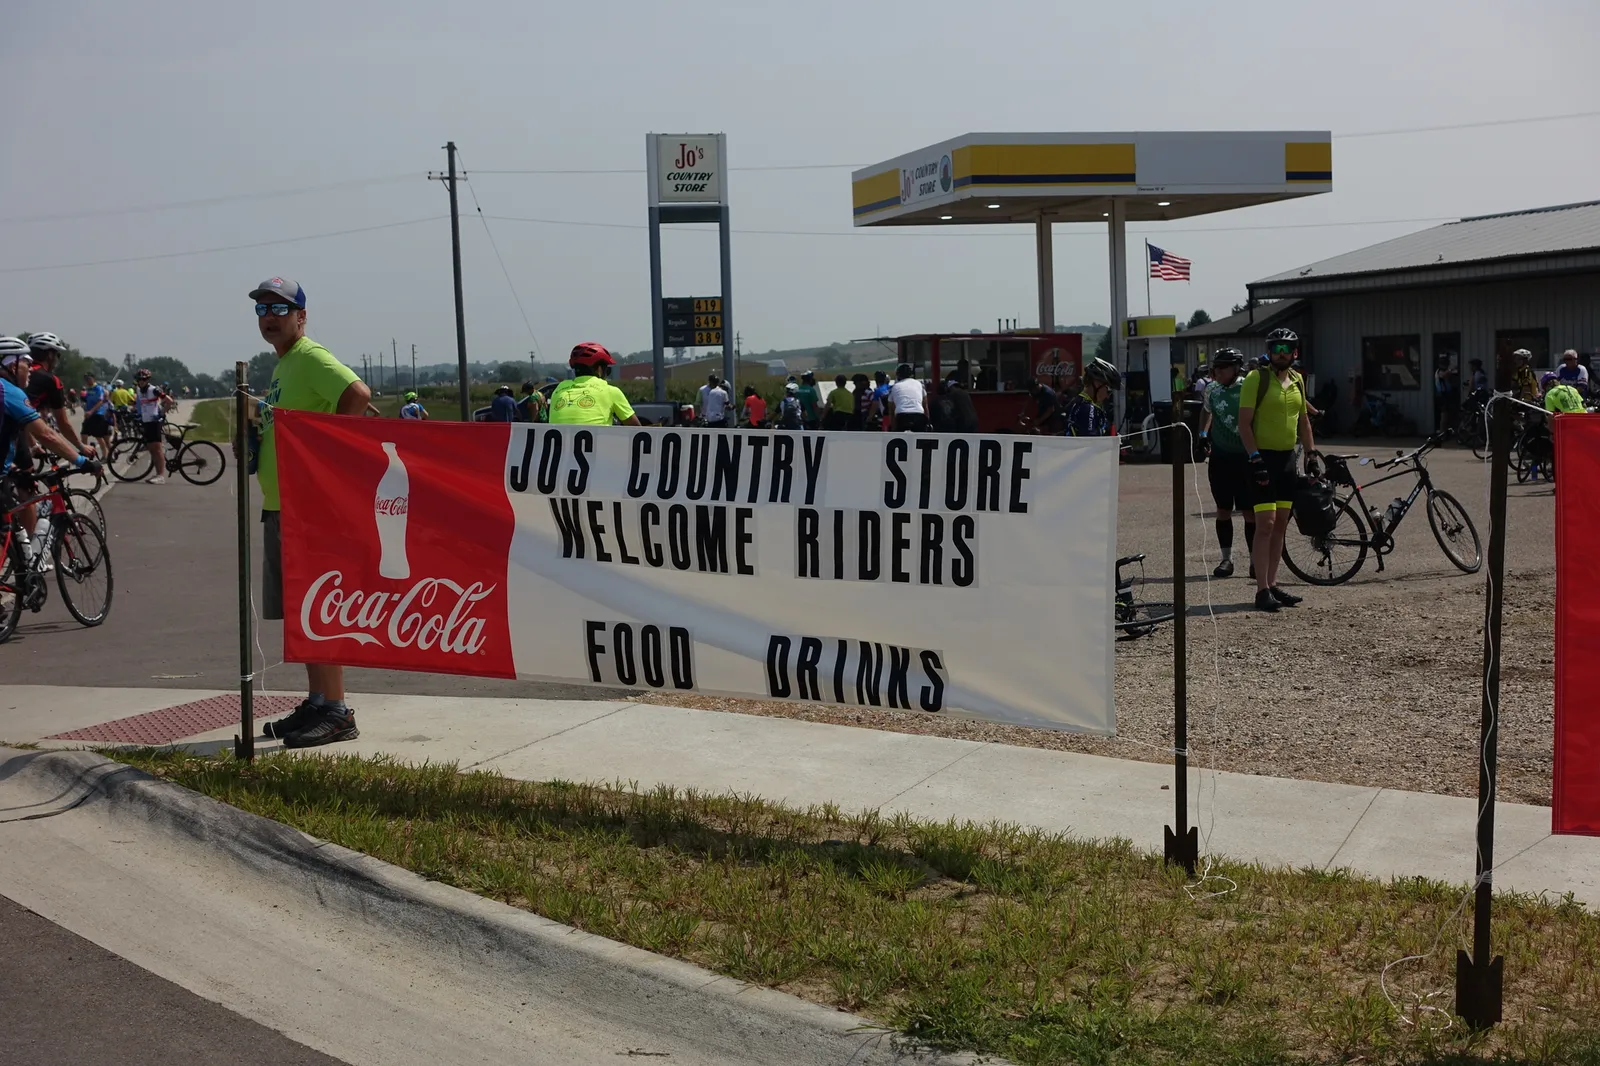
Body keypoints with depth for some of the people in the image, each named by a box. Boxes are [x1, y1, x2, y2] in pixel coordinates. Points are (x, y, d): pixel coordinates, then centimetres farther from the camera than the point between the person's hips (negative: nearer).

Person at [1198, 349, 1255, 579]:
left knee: (1249, 512, -1)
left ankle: (1255, 560, 8)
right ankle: (1227, 559, 16)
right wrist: (1202, 434, 12)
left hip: (1245, 458, -4)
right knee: (1223, 510, 8)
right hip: (1220, 457, 4)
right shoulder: (1212, 390, 5)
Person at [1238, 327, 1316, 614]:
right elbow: (1244, 423, -13)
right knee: (1265, 524, -10)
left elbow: (1303, 420, 22)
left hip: (1287, 458, 7)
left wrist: (1311, 453, 17)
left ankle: (1272, 585, 15)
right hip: (1264, 458, -7)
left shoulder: (1297, 380, 11)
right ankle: (1262, 590, -8)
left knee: (1280, 525, 9)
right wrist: (1255, 458, -20)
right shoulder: (1256, 378, -9)